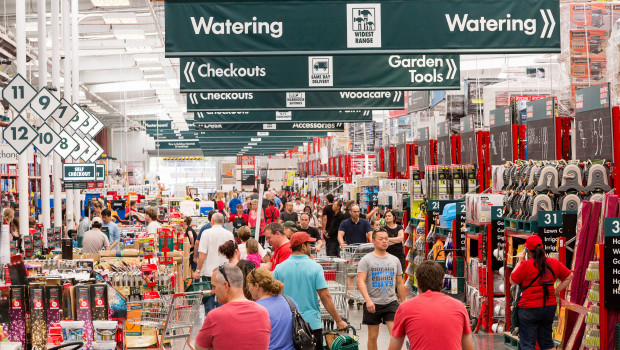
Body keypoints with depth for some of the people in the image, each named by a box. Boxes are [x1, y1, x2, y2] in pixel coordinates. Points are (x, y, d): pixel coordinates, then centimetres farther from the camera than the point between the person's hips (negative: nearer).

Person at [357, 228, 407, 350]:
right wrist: (368, 300, -26)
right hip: (373, 304, -2)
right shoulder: (366, 260, -2)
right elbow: (361, 282, -13)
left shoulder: (395, 260, 11)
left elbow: (400, 283, 17)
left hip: (391, 302, 2)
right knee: (373, 336, 7)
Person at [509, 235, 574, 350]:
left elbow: (512, 281, -4)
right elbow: (569, 276, 16)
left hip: (529, 309, -6)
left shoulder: (526, 265, -15)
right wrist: (556, 291, 13)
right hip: (550, 307, 6)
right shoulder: (553, 263, 3)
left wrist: (520, 261, 2)